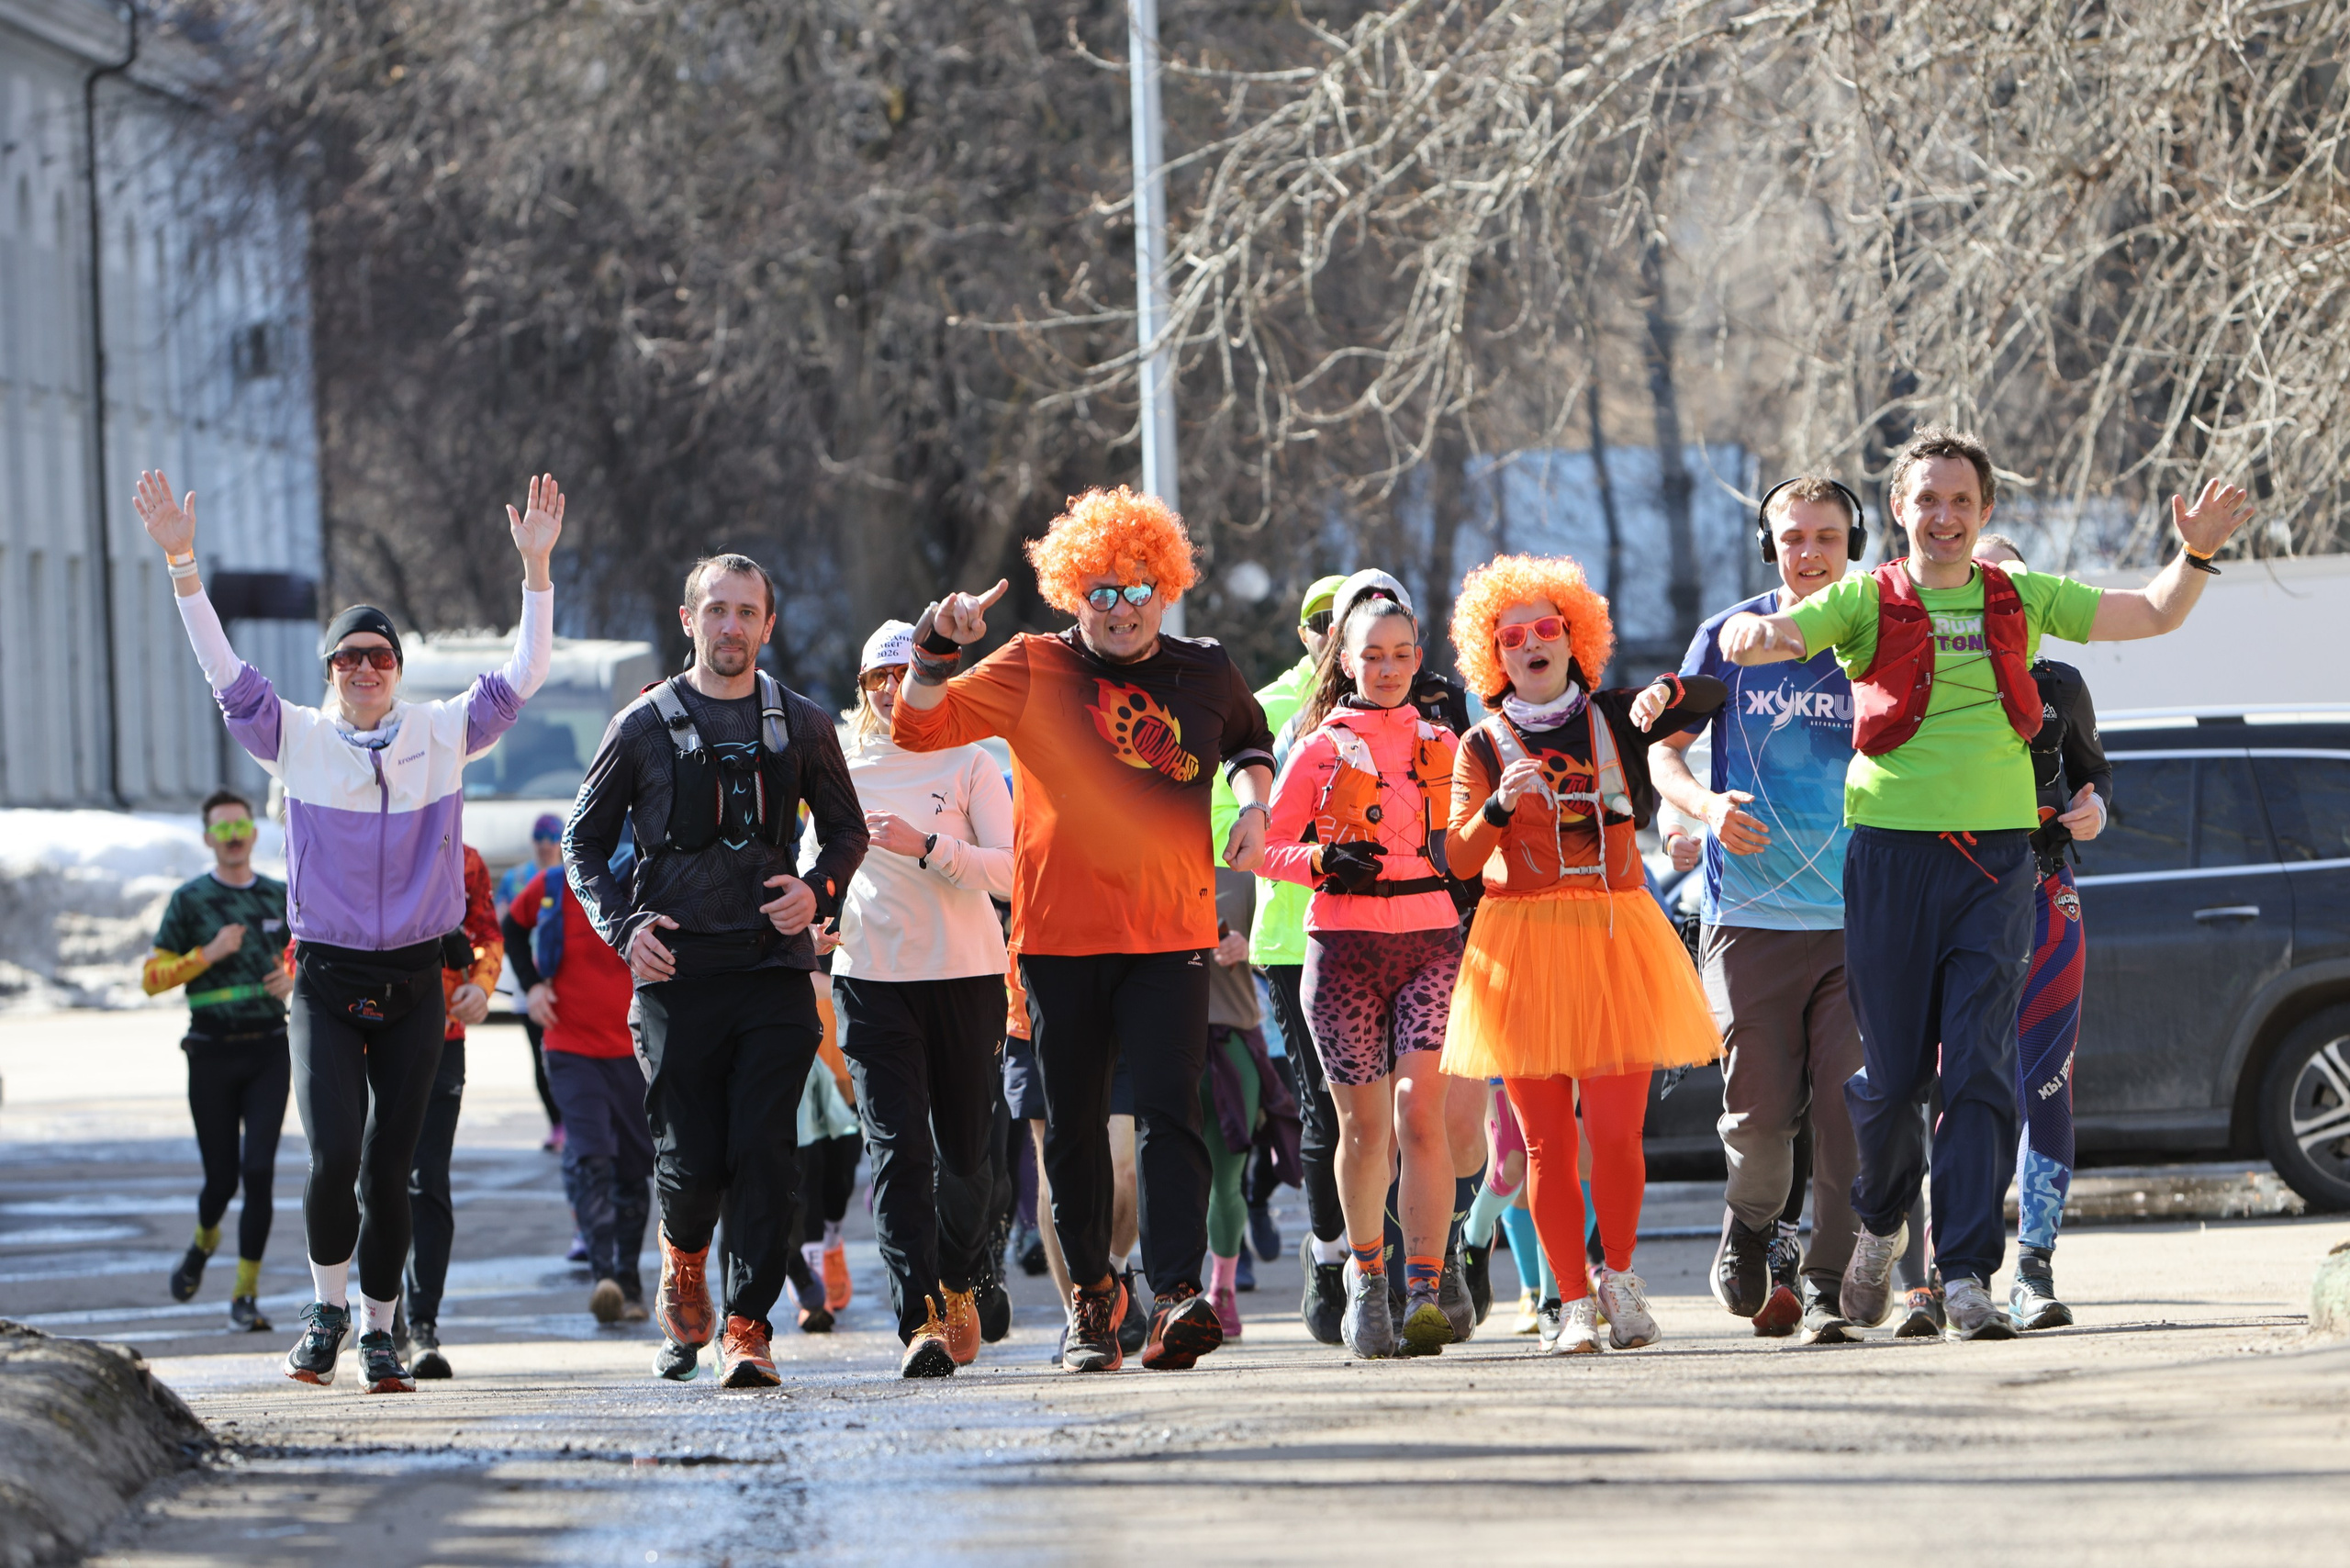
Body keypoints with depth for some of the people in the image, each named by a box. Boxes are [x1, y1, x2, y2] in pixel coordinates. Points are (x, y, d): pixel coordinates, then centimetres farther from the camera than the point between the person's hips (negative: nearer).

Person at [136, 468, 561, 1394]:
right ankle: (328, 1305, 5)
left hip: (413, 983, 1)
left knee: (390, 1168, 2)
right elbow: (223, 670, -6)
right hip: (325, 983, -1)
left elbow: (520, 679, 0)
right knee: (334, 1156, -16)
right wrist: (182, 563, -15)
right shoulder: (296, 740, 2)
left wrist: (537, 568, -11)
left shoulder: (443, 735, 4)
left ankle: (379, 1330, 15)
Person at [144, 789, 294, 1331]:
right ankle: (204, 1242, 40)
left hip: (270, 1048, 1)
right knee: (221, 1176, 5)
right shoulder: (190, 899, -1)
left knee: (259, 1170, -10)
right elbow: (151, 978, -3)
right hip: (212, 1053, -1)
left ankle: (246, 1293, -4)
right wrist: (208, 955, -15)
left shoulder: (278, 897, 8)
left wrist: (294, 977, -1)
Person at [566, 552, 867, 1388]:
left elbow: (847, 828, 20)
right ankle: (683, 1263, 29)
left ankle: (748, 1326, -4)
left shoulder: (802, 726, 9)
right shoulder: (643, 726, 4)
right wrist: (623, 925, -4)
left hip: (775, 969, 1)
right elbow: (585, 839, 11)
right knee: (692, 1160, -3)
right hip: (679, 972, -1)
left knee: (764, 1153, -10)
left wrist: (818, 891, 0)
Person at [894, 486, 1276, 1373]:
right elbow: (917, 729, -8)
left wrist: (1253, 799, 12)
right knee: (1073, 1123, 7)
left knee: (1170, 1112, -14)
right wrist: (939, 651, -23)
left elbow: (1249, 740, 31)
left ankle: (1176, 1299, -22)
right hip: (1061, 934, 0)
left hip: (1171, 934, 0)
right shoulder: (1035, 671, 0)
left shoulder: (1205, 674, 8)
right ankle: (1092, 1296, 23)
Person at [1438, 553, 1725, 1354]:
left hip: (1616, 936, 0)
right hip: (1522, 943, 0)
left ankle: (1619, 1276, 16)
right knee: (1547, 1138, -3)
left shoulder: (1614, 719, 10)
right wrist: (1500, 807, -20)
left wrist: (1665, 692, -19)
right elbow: (1457, 858, -2)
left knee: (1616, 1128, -6)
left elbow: (1714, 694, 1)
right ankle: (1574, 1301, 6)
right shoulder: (1483, 746, 7)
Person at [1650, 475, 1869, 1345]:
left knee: (1848, 1107, -10)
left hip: (1858, 919, 0)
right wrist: (1706, 804, -12)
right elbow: (1664, 749, 10)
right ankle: (1749, 1229, 28)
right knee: (1762, 1110, -2)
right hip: (1749, 916, 0)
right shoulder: (1731, 637, 4)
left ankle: (1825, 1282, -1)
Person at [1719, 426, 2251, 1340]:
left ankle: (1966, 1274, -10)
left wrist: (2196, 555, -6)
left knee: (1979, 1068, -9)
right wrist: (1756, 633, -33)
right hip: (1893, 852, -1)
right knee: (1894, 1071, 2)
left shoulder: (2021, 600, 11)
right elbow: (1755, 640, -9)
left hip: (1996, 857, 1)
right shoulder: (1866, 603, 3)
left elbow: (2154, 615, 13)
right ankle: (1880, 1223, 31)